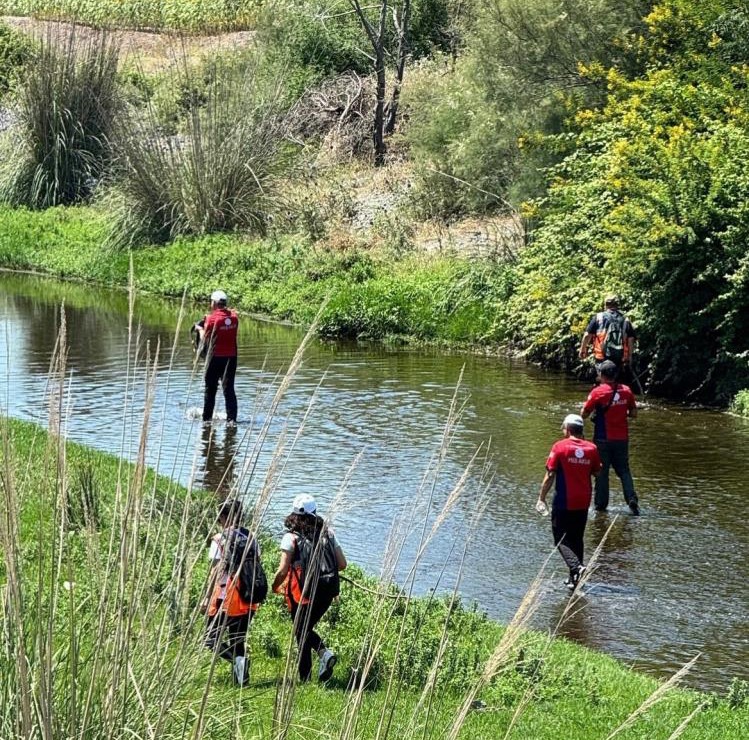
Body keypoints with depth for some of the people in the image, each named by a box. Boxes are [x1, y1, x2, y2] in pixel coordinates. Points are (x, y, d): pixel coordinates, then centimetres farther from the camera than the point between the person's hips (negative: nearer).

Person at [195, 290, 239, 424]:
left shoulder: (212, 318, -12)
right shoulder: (234, 316, 1)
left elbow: (204, 340, -5)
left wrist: (200, 329, 16)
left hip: (215, 356, -3)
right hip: (231, 356, 3)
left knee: (210, 388, 10)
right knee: (229, 388, 6)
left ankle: (207, 417, 17)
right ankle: (231, 418, -2)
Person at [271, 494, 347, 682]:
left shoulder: (291, 537, -8)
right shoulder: (327, 533, 4)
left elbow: (282, 570, -11)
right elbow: (342, 564, 5)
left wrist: (275, 587, 8)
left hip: (303, 592, -4)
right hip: (327, 591, 4)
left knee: (301, 634, 9)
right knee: (307, 629, 24)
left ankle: (304, 680, 7)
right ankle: (325, 652, -3)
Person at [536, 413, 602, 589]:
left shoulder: (560, 447, -10)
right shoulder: (591, 448, 1)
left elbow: (550, 475, -11)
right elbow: (597, 472, 12)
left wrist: (541, 498, -4)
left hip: (563, 503, -5)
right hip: (583, 503, 5)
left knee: (561, 539, 1)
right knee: (577, 539, 16)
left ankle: (576, 567, -21)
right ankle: (574, 578, 18)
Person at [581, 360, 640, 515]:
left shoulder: (598, 392, -14)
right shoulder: (626, 390, -2)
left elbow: (584, 414, -9)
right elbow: (634, 413, 7)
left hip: (603, 439, -3)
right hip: (622, 438, 3)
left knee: (602, 472, 7)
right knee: (623, 470, 12)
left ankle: (601, 504, 11)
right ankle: (632, 499, -4)